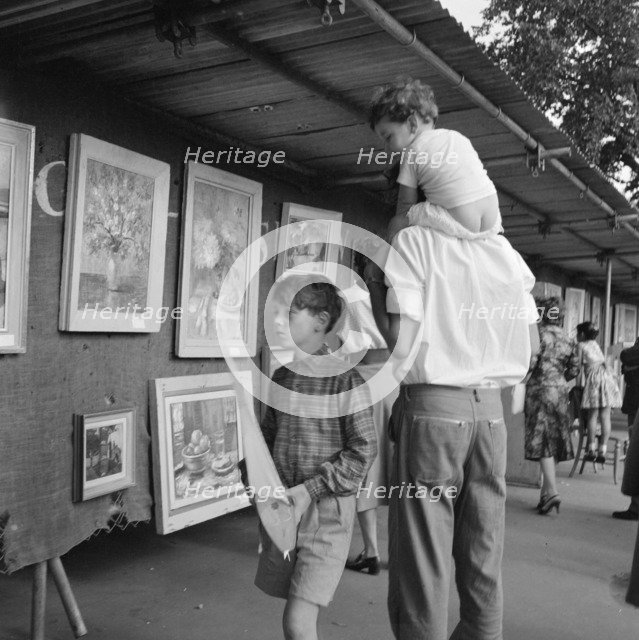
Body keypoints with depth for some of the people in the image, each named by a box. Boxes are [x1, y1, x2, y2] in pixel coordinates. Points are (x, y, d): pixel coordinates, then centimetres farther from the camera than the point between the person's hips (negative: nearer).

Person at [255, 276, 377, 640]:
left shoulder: (344, 377, -13)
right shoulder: (281, 377, 6)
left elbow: (364, 449, -13)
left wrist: (310, 490, -17)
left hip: (326, 512, -6)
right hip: (280, 511, 6)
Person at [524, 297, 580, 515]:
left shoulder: (539, 334, -10)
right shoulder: (568, 340, 10)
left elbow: (530, 363, -17)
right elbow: (574, 370, 11)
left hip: (540, 391, -6)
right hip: (560, 392, 7)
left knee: (542, 441, -7)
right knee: (553, 440, 11)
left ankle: (552, 491, -16)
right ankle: (546, 491, 17)